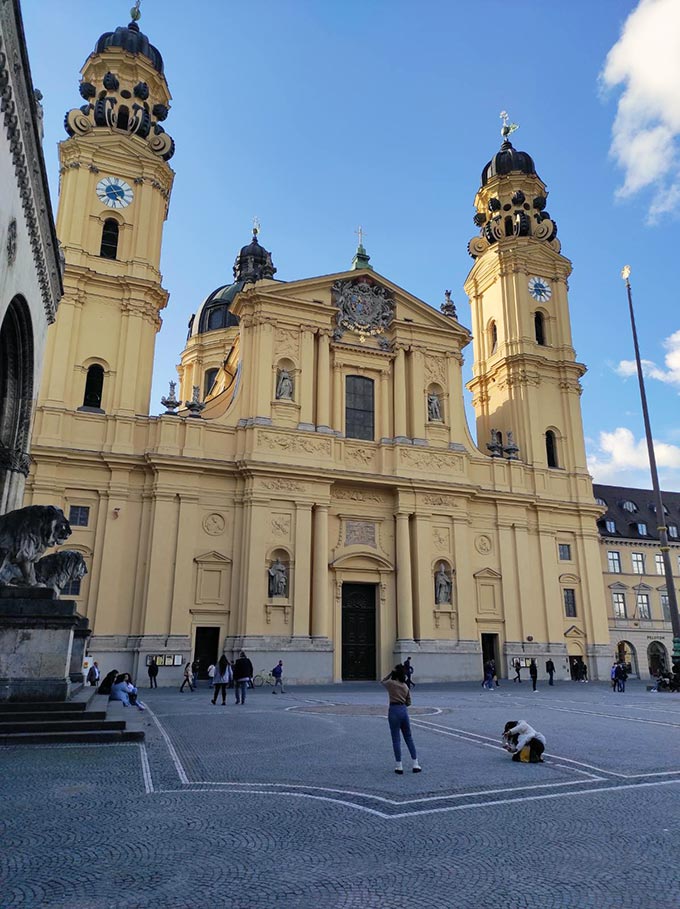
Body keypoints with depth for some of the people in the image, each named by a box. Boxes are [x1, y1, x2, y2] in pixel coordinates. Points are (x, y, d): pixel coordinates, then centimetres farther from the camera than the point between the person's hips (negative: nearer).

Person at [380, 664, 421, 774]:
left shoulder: (391, 683, -8)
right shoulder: (405, 686, 7)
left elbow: (382, 682, 15)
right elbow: (409, 702, 10)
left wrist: (391, 672, 9)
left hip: (394, 710, -5)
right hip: (404, 710, 5)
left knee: (396, 739, 2)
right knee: (409, 738, 15)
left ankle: (399, 766, 6)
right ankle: (415, 764, 16)